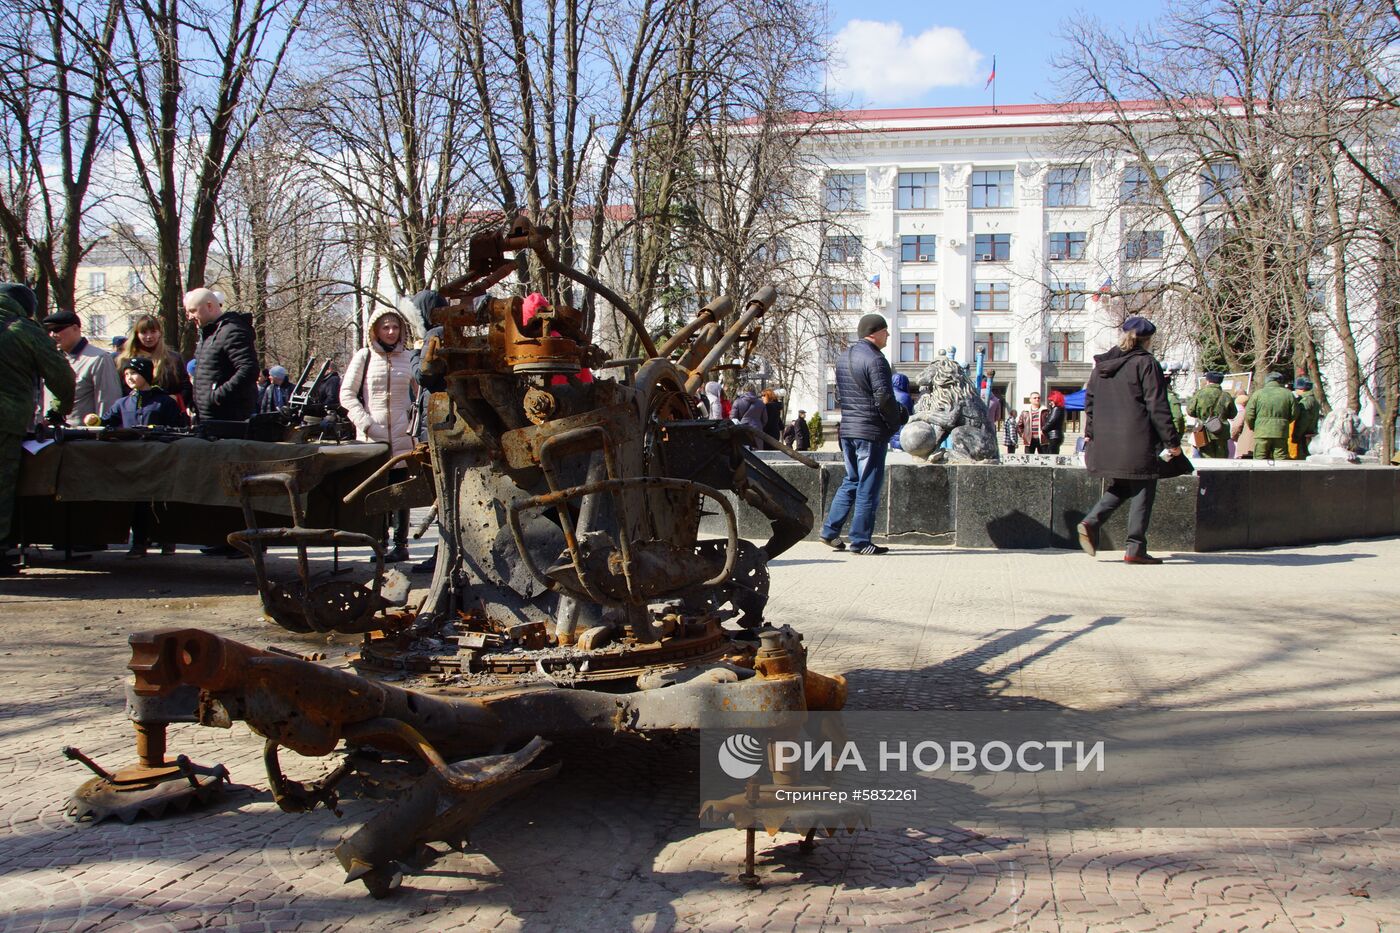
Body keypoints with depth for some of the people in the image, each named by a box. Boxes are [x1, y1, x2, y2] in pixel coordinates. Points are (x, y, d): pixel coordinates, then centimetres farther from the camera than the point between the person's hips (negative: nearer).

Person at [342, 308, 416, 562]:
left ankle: (400, 543, 8)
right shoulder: (364, 357, 4)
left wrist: (415, 420, 2)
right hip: (372, 437, -1)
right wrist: (365, 423, -7)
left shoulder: (407, 358, 9)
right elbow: (347, 394, 4)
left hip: (402, 436, 1)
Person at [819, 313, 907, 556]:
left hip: (847, 428, 8)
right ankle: (860, 541, 2)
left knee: (851, 481, 19)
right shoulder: (875, 359, -15)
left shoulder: (843, 357, 13)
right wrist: (898, 420, -4)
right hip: (871, 431, -8)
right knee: (868, 487, -1)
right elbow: (884, 398, -18)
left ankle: (830, 531, 16)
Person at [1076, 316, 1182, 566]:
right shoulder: (1146, 364, -7)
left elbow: (1090, 401, 15)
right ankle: (1135, 549, 1)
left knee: (1119, 488, 20)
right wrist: (1172, 441, -5)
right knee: (1142, 491, 2)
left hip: (1105, 441, 6)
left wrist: (1090, 434, 21)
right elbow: (1158, 407, -9)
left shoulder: (1101, 365, 11)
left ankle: (1091, 522, -2)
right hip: (1137, 442, -6)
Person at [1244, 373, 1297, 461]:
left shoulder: (1258, 394, 0)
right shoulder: (1288, 394, 5)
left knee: (1260, 459, 3)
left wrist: (1252, 427, 15)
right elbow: (1294, 414, 9)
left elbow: (1249, 415, -2)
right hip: (1281, 433, 1)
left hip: (1262, 434, -1)